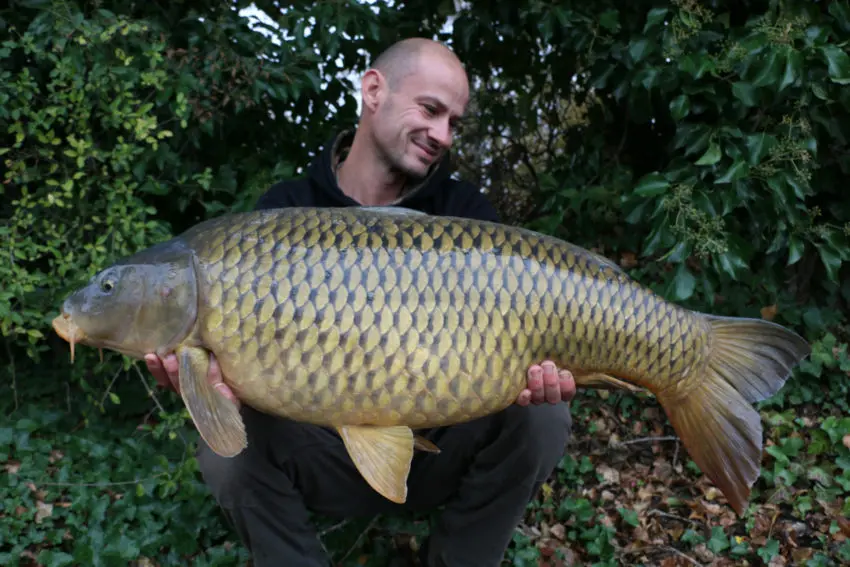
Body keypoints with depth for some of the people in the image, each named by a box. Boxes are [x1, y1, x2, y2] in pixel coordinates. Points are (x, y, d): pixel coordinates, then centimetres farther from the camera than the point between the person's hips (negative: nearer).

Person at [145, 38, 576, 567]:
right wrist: (217, 368, -36)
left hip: (438, 453, 1)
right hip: (326, 454, 0)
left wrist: (532, 369, -36)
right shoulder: (286, 210, -6)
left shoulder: (465, 211, -5)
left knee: (541, 416, -24)